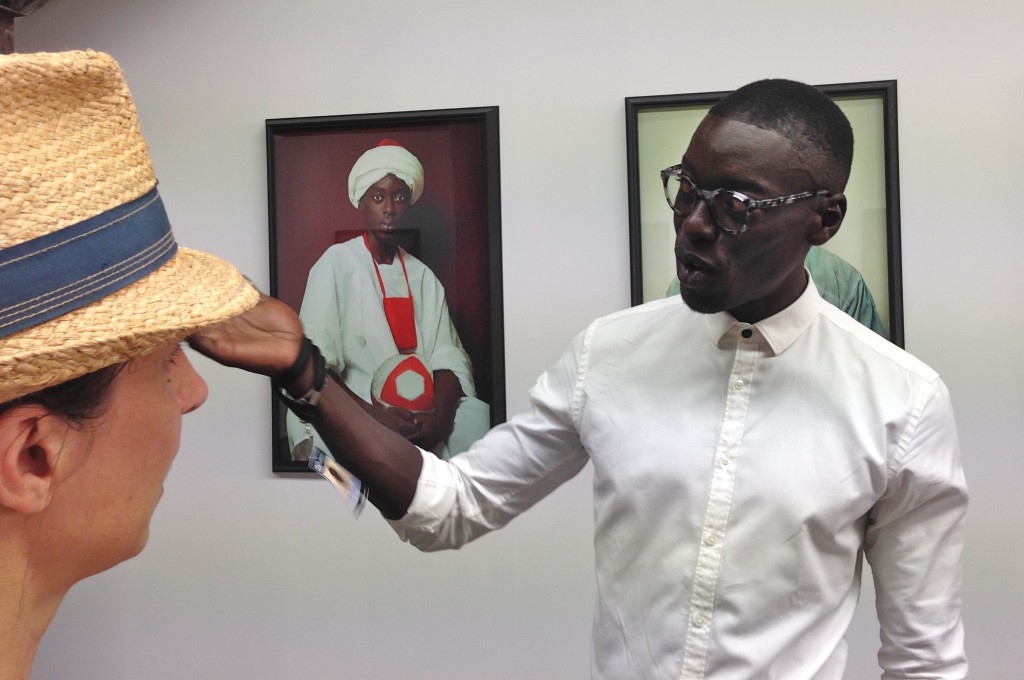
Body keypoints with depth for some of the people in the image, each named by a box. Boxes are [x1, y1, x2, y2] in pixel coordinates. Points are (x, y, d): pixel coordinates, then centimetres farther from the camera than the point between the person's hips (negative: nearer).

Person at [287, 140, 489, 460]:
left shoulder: (422, 276, 14)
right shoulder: (336, 264, 0)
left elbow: (448, 356, 2)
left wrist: (441, 412, -19)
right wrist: (374, 415, -24)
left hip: (423, 413, 5)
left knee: (476, 416, -25)